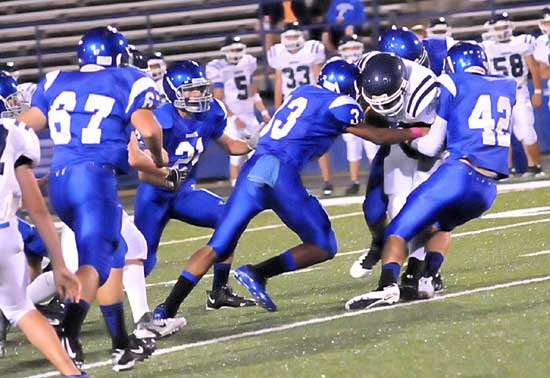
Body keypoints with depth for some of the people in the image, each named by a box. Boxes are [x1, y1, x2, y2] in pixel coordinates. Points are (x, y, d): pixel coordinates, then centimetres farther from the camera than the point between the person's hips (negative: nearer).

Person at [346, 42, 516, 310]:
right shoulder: (508, 88, 19)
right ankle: (428, 280, 9)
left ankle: (388, 285, -25)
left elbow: (431, 147, 8)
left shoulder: (452, 85, 6)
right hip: (488, 190, 5)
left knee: (399, 230, -1)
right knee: (442, 225, 31)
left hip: (457, 174, -5)